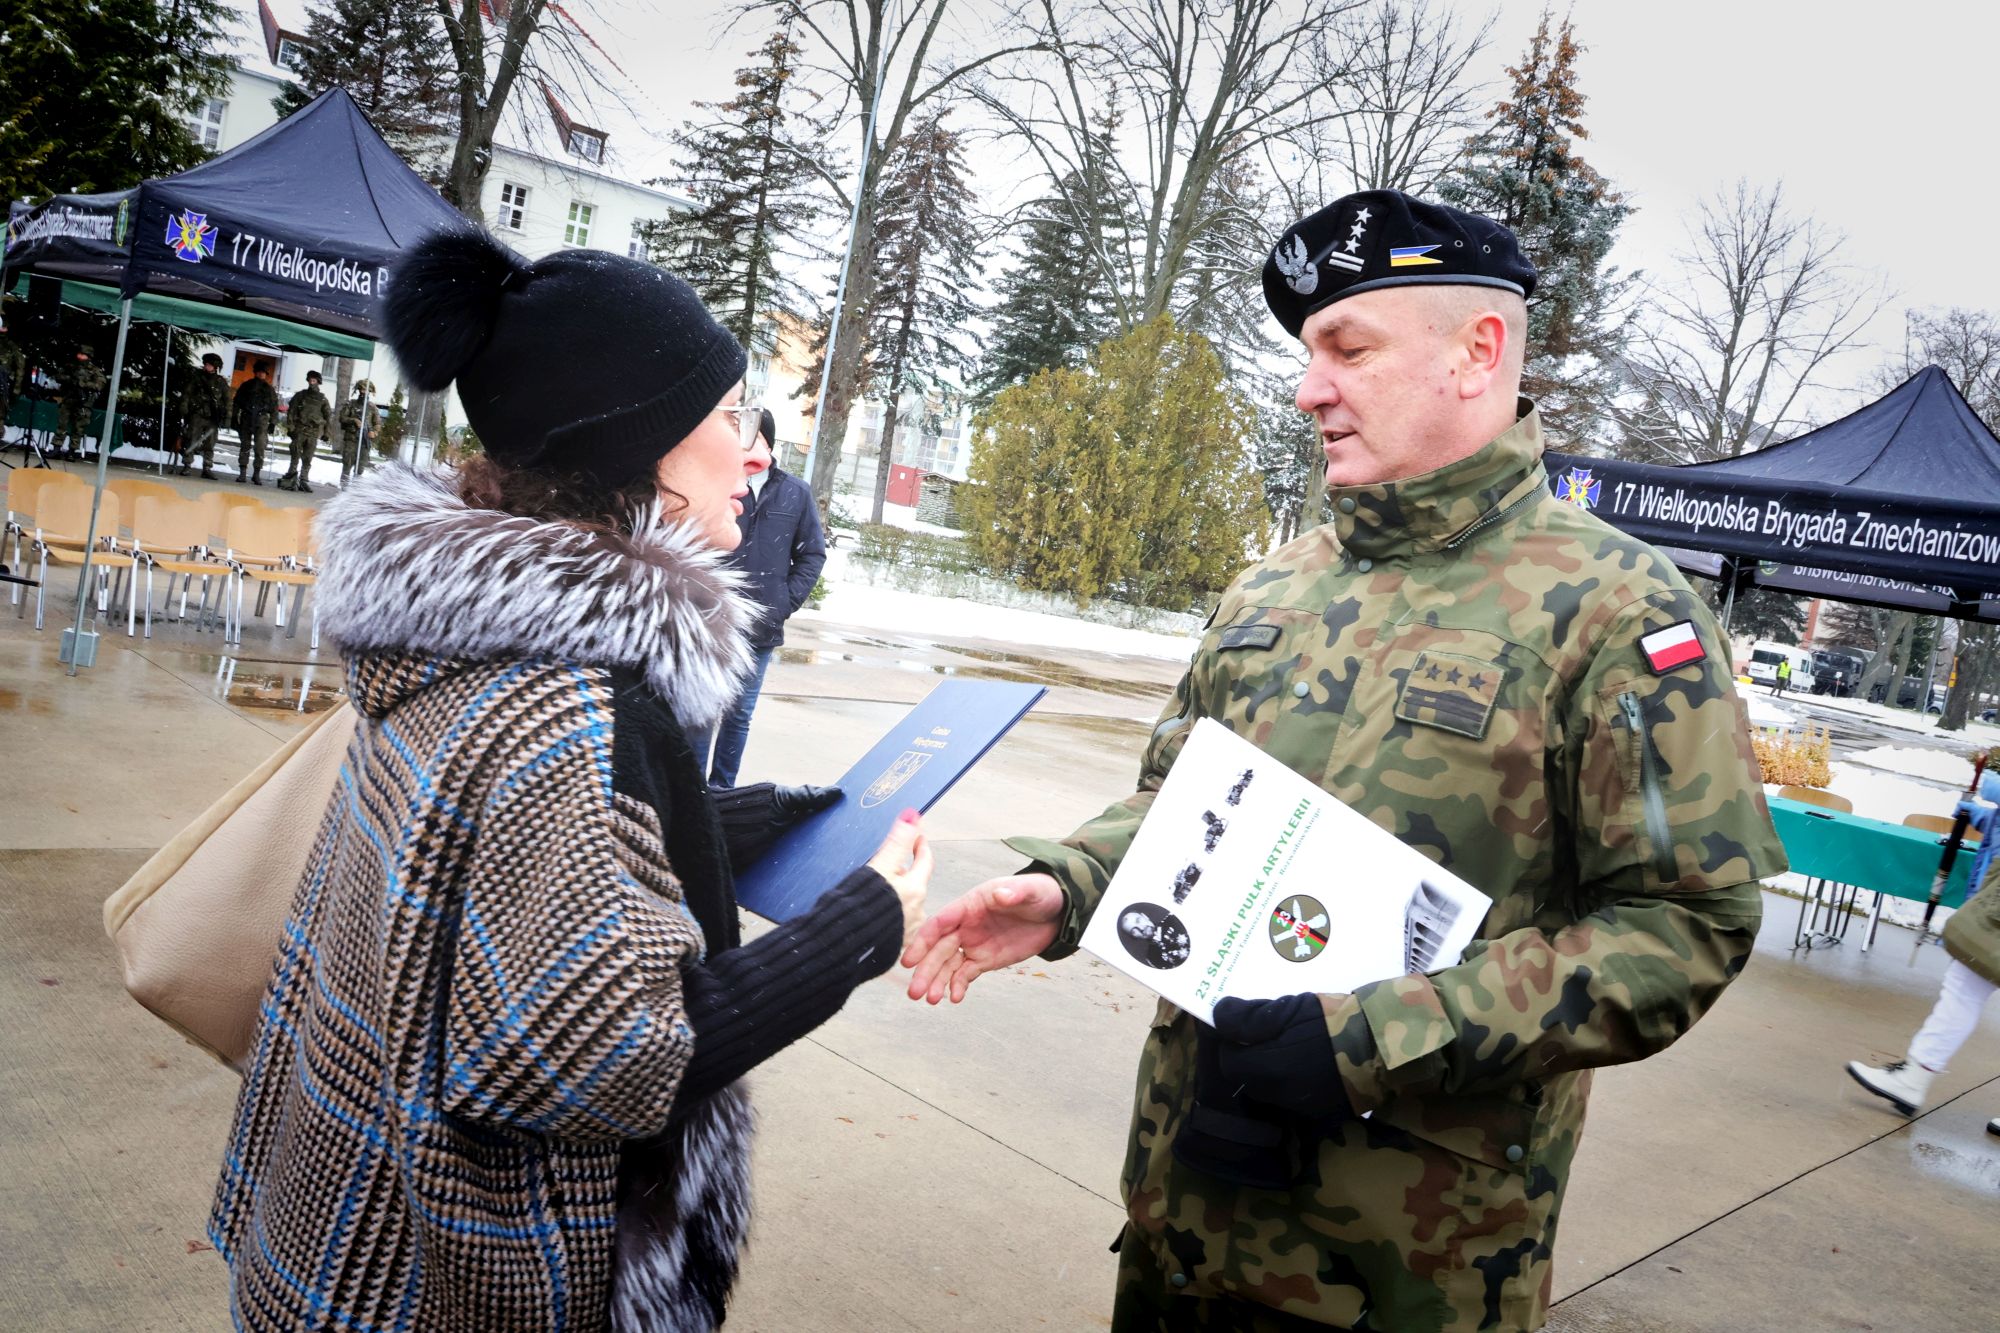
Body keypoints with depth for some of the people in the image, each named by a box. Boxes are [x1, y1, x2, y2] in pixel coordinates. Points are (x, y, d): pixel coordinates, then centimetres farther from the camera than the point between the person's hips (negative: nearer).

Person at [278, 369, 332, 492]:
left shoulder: (322, 399, 8)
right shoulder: (300, 395, 7)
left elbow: (329, 416, 11)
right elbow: (291, 411, 5)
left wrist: (326, 432, 6)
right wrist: (290, 427, -4)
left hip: (313, 433, 0)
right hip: (299, 430, 0)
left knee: (307, 459, 1)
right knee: (296, 456, -2)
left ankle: (303, 481, 6)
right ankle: (291, 478, 2)